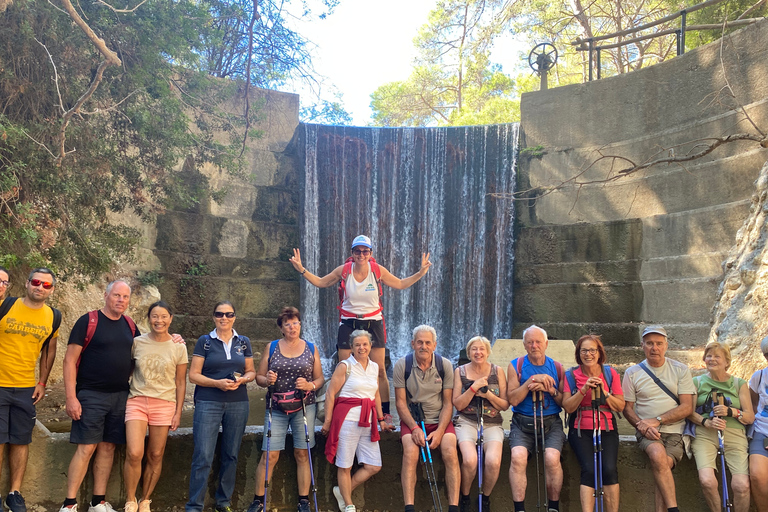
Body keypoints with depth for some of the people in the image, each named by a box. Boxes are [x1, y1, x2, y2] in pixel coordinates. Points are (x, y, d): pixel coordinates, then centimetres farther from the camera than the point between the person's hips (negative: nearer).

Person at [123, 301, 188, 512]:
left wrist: (178, 412, 2)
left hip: (164, 404, 0)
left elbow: (181, 382, 5)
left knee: (155, 456, 3)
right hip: (137, 401, 0)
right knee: (134, 454, -14)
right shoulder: (137, 343, 1)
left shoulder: (178, 348, 1)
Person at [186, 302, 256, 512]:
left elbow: (251, 371, 14)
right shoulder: (205, 341, 0)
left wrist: (243, 379, -9)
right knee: (203, 457, -7)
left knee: (231, 455, 10)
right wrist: (217, 383, -17)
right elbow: (193, 375, -3)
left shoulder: (243, 342, 9)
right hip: (208, 403, -3)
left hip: (238, 404, 3)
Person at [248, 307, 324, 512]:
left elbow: (320, 378, 8)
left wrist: (310, 385, -12)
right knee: (269, 455, -3)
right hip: (277, 408, 0)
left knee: (302, 454, 4)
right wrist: (267, 380, -14)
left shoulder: (311, 349, 7)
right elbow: (259, 377, 7)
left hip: (304, 407, 0)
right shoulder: (272, 347, 6)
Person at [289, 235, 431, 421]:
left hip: (373, 323, 0)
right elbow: (320, 282, 10)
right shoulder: (343, 270, -4)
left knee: (380, 370, -1)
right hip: (348, 323, 0)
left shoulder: (378, 270, -4)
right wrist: (302, 270, 1)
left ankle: (385, 412, 8)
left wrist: (421, 272, 0)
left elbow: (401, 284, 9)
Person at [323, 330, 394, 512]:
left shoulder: (374, 367, 13)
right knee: (345, 466, 3)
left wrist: (381, 420, 16)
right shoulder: (345, 366, -4)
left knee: (374, 466, 4)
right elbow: (330, 393, -6)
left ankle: (343, 491, 22)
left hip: (368, 421, 6)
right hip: (347, 419, -6)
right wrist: (328, 421, -8)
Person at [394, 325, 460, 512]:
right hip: (412, 420, -1)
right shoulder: (402, 365, -3)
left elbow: (448, 403, 1)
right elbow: (400, 402, -3)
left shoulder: (445, 365, 0)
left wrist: (440, 430, -13)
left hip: (439, 420, 1)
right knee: (410, 453, -28)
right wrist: (414, 428, -16)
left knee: (450, 453, -25)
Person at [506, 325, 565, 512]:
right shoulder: (516, 366, 5)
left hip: (551, 422, 1)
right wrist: (533, 380, -14)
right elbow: (512, 399, -6)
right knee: (518, 457, -28)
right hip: (522, 423, 0)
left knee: (552, 458, -26)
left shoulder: (557, 368, 9)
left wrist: (549, 389, -11)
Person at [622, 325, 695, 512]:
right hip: (647, 433, 0)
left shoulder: (680, 370, 8)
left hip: (674, 431, 0)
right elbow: (627, 408, 9)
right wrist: (642, 425, -12)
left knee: (663, 465, -28)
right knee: (657, 454, -33)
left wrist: (656, 421, -11)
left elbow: (687, 407, 1)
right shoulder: (632, 373, 10)